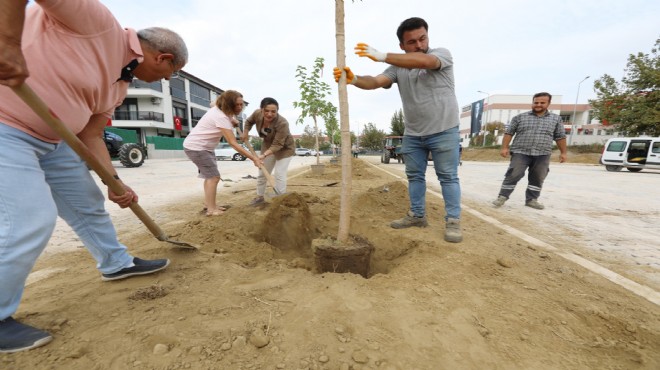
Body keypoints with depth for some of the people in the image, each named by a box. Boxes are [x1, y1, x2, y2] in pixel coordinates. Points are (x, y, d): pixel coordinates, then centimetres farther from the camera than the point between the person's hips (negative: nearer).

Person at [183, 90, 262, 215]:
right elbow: (233, 144, -32)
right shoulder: (221, 117, -28)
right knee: (214, 176, -10)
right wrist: (253, 158, -32)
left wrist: (233, 121, 5)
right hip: (196, 147, -10)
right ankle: (211, 209, -2)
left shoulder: (219, 109, 1)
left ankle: (208, 204, 27)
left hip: (204, 147, 10)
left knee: (210, 175, 16)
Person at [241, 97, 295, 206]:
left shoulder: (282, 123, -36)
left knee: (279, 174, -13)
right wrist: (245, 133, -9)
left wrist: (264, 155, -44)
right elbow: (249, 121, 4)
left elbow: (278, 145, -35)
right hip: (268, 145, 6)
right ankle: (259, 197, 27)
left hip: (284, 148, -6)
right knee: (262, 172, 11)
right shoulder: (257, 114, -20)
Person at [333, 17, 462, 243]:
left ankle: (453, 221, 8)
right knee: (414, 175, 9)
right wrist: (353, 79, -32)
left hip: (443, 131, -4)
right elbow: (375, 82, -11)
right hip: (412, 134, 5)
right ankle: (417, 215, 23)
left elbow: (423, 61, -28)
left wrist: (382, 56, -34)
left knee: (448, 176, -1)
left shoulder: (442, 54, -4)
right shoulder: (397, 68, 6)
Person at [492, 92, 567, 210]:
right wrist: (504, 148, -6)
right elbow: (508, 133, 3)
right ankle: (502, 197, -3)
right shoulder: (520, 117, 5)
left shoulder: (556, 119, 13)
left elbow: (560, 137, 14)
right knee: (513, 175, -8)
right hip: (520, 153, -3)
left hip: (542, 155, 3)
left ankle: (531, 199, 15)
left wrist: (563, 152, 10)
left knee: (538, 178, 6)